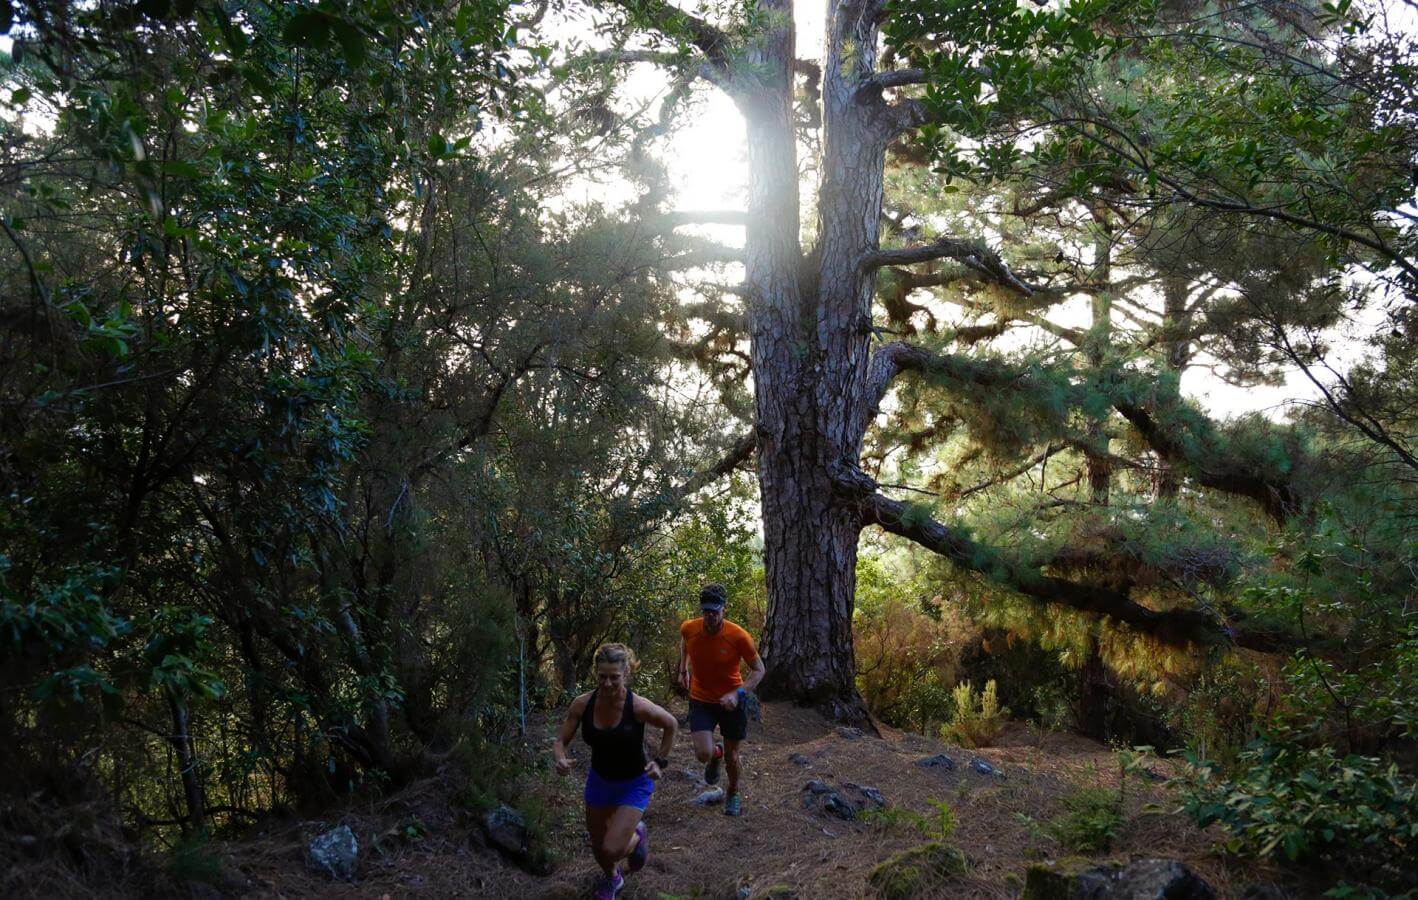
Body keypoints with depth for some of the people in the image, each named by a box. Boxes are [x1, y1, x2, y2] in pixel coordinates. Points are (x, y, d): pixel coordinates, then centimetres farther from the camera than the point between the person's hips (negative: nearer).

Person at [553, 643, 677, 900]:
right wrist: (560, 760, -30)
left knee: (612, 850, -17)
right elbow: (560, 740, -10)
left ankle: (636, 835, 20)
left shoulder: (639, 707, -28)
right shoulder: (583, 704, -19)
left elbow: (671, 725, -8)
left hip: (634, 785, -4)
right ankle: (612, 879, 55)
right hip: (599, 780, 4)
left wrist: (660, 761, -10)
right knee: (598, 846, 19)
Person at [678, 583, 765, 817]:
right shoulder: (689, 629, -16)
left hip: (730, 701, -1)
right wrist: (683, 669, 9)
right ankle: (716, 755, 23)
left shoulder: (738, 637, -23)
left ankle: (733, 794, 44)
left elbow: (758, 670, -13)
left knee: (731, 756, 11)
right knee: (704, 754, -16)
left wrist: (737, 693, -27)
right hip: (701, 700, 1)